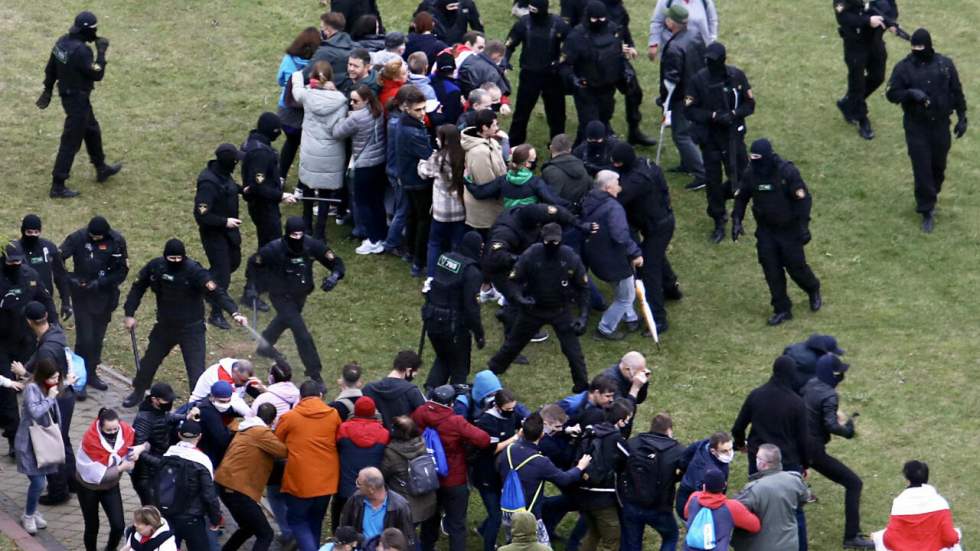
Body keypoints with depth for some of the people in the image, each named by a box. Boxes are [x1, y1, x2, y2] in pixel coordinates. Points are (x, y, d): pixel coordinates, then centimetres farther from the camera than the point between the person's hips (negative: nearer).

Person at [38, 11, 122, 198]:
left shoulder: (63, 41, -1)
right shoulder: (80, 50, -29)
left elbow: (51, 68, 9)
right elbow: (97, 74, -23)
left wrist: (48, 90, 21)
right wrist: (101, 51, -16)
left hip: (67, 95, 10)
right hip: (77, 100, -10)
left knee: (92, 131, 27)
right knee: (71, 142, -1)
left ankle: (101, 169, 45)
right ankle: (57, 186, 4)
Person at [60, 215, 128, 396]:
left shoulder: (117, 241, -9)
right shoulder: (78, 238, -14)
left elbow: (122, 270, -4)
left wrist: (100, 283, -14)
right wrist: (70, 279, -20)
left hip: (104, 298, 2)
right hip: (83, 298, -2)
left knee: (97, 338, 12)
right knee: (84, 338, -7)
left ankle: (91, 374, 28)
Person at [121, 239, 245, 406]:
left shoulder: (194, 271, -25)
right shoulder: (155, 267, -11)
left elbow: (215, 292, -32)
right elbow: (138, 288, 4)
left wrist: (234, 312, -44)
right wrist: (129, 314, 3)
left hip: (191, 329, -5)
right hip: (165, 325, 5)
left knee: (196, 371, -12)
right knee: (149, 361, 23)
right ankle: (138, 392, 49)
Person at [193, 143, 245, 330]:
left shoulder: (223, 173, -5)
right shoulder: (208, 183, -32)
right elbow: (201, 215, -30)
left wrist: (241, 189, 3)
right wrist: (225, 221, -25)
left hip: (228, 229, 9)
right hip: (214, 233, -9)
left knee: (233, 262, 27)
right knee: (222, 274, -2)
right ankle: (216, 315, 11)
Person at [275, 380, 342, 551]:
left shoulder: (289, 417, -6)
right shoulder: (334, 415, 0)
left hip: (299, 481, -3)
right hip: (327, 480, 3)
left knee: (297, 520, 8)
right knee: (315, 522, 20)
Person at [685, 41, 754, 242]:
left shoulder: (736, 76, -9)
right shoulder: (698, 80, -13)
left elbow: (749, 104, -1)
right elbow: (689, 110, -10)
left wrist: (734, 114, -20)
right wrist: (713, 116, -23)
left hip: (734, 135, 1)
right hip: (710, 138, -1)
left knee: (741, 177, 6)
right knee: (713, 180, 6)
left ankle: (718, 200, 38)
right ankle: (719, 223, 22)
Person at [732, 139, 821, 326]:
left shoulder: (787, 172, -22)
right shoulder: (750, 175, -8)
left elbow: (803, 198, -17)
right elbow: (741, 198, 8)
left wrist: (803, 225, -20)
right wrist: (736, 220, -4)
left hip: (789, 229, -4)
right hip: (765, 231, 4)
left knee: (795, 266, 5)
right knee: (772, 271, 3)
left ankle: (814, 291, 36)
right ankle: (782, 309, 16)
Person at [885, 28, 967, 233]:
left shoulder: (945, 64, -3)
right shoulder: (903, 67, -8)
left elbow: (956, 92, 5)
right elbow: (892, 93, -6)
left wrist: (962, 117, 3)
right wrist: (911, 93, -25)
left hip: (940, 125, 2)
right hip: (916, 127, -2)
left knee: (938, 166, 13)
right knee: (922, 169, -3)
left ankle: (930, 199, 39)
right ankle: (927, 212, 8)